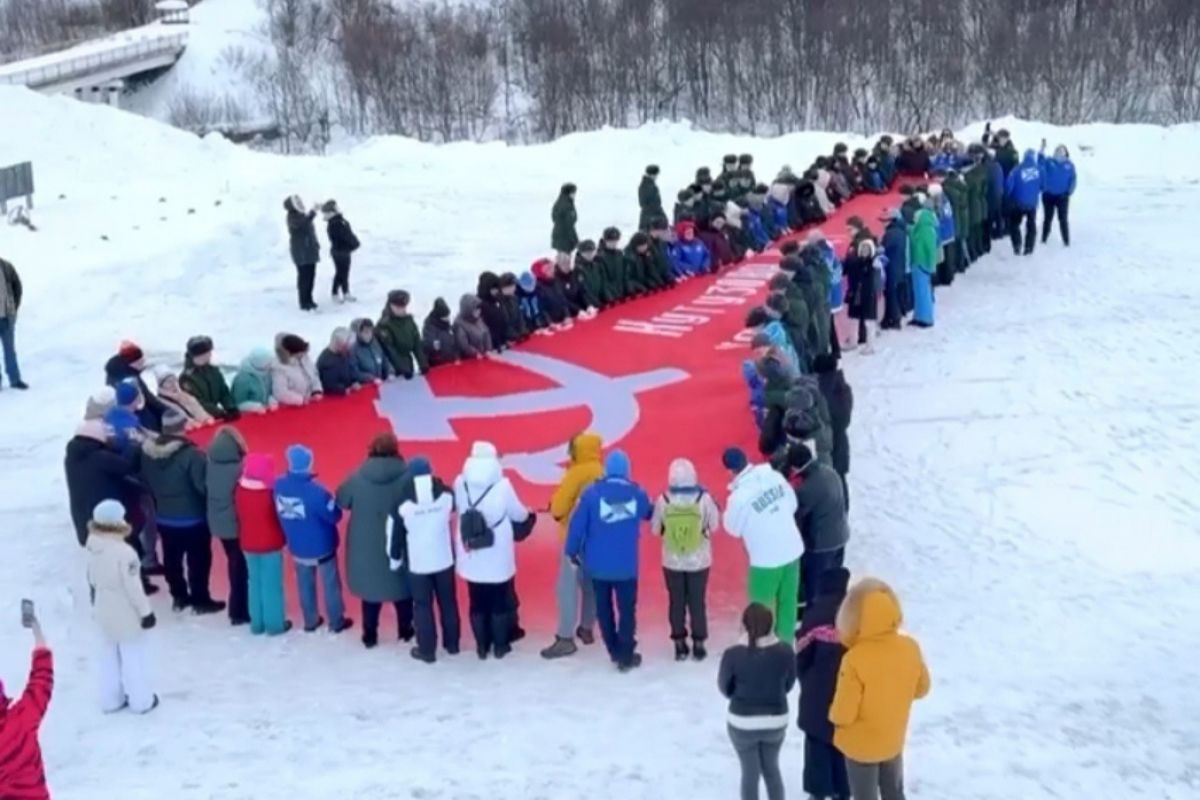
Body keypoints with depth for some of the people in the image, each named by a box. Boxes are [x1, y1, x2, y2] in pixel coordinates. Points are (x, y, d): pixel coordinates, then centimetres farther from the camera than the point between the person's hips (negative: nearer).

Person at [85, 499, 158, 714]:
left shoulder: (92, 548, -6)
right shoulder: (124, 552, -28)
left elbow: (92, 580, 7)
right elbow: (133, 587, -23)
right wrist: (146, 612, -11)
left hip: (103, 611, 6)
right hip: (126, 614, -6)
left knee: (108, 656, 19)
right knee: (133, 656, 9)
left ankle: (110, 700, 31)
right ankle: (141, 701, 22)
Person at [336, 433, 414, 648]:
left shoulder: (357, 479, -12)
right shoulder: (406, 478, -17)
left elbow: (341, 500, 3)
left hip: (366, 547, 1)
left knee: (370, 588, 17)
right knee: (403, 587, 20)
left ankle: (370, 636, 26)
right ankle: (405, 631, 33)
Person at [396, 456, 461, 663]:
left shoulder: (403, 501, -14)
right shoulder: (446, 493, -9)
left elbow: (396, 533, -7)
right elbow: (454, 508, 14)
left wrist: (395, 557, 7)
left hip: (418, 563, -2)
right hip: (444, 559, 2)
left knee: (422, 606, 10)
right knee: (448, 602, 18)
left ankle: (427, 650, 16)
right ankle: (452, 644, 30)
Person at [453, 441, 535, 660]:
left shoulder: (460, 484, -8)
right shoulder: (502, 485, -16)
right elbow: (519, 515, -4)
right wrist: (528, 513, 20)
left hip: (471, 558, 2)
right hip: (499, 559, -2)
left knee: (477, 603, 14)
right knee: (500, 603, 14)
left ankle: (482, 647, 21)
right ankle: (500, 646, 22)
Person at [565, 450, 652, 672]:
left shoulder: (592, 493, -10)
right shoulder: (638, 493, -2)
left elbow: (577, 524, -10)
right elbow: (649, 514, 18)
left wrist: (572, 551, 3)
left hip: (599, 565, 0)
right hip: (627, 566, 0)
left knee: (604, 608, 16)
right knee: (627, 610, 7)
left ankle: (615, 651, 25)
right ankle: (626, 656, 7)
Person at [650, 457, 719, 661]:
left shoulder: (663, 500, -15)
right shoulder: (704, 498, -17)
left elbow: (655, 529, -3)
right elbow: (714, 525, -5)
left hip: (672, 561, 0)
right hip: (699, 560, 0)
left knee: (676, 602, 14)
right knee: (698, 602, 13)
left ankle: (680, 644, 22)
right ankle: (698, 643, 21)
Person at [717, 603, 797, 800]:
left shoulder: (733, 654, -21)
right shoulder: (785, 651, -14)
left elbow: (725, 688, -6)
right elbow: (788, 684, 0)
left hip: (743, 723, -2)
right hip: (776, 721, 3)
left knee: (750, 772, 13)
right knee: (772, 768, 23)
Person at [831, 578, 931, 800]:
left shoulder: (855, 659, -32)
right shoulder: (910, 647, -16)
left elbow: (844, 712, -25)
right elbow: (922, 688, 1)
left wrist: (833, 715, -3)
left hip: (860, 744, -5)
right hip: (894, 739, 5)